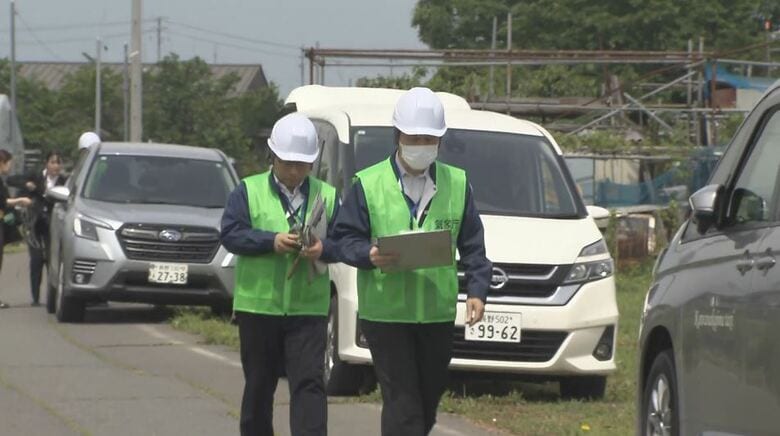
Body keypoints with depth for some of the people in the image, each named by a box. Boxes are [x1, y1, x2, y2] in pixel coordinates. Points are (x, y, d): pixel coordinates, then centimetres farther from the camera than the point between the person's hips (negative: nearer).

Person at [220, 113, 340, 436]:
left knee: (309, 384, -10)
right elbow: (230, 234, -6)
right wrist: (271, 241, -21)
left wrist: (323, 249, -20)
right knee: (259, 385, 10)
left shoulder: (327, 196, 9)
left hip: (308, 309, 0)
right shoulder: (249, 191, 4)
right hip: (258, 304, 0)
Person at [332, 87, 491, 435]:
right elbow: (344, 237, 0)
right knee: (402, 405, -8)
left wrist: (477, 290, -3)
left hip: (438, 312, 4)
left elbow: (472, 246, 11)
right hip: (385, 312, -4)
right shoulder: (368, 184, 1)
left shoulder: (457, 184, 10)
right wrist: (369, 256, -20)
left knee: (429, 400, 11)